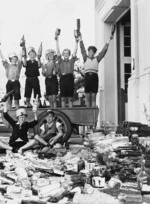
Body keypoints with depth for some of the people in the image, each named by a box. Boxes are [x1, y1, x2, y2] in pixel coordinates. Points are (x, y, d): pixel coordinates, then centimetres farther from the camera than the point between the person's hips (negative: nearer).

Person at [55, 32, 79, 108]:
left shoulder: (71, 61, 12)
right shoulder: (60, 61, 11)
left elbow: (75, 52, 5)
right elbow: (58, 52, 5)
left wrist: (76, 42, -2)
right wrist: (57, 41, 0)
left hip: (70, 78, 0)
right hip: (62, 78, 0)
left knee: (70, 98, 1)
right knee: (63, 98, 2)